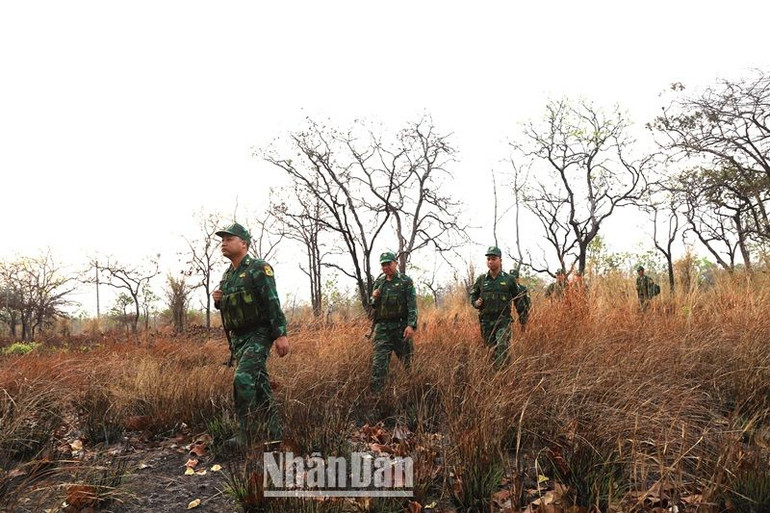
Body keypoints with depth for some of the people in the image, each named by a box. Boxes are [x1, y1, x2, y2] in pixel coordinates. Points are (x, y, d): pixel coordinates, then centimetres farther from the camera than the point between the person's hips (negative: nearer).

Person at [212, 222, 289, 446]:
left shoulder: (259, 269, -11)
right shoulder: (227, 276, 14)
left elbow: (273, 303, -18)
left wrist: (281, 334, -24)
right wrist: (218, 301, 1)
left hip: (258, 335, -8)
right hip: (237, 337, 8)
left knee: (243, 379, -20)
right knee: (259, 385, 11)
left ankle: (245, 435, -12)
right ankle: (273, 433, 21)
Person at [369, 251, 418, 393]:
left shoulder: (406, 281, 1)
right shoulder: (378, 283, 14)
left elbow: (412, 305, -7)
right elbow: (372, 306, 21)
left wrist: (412, 325, -19)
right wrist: (374, 298, -2)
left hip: (401, 327, -3)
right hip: (382, 328, 3)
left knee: (407, 360, 4)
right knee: (379, 361, -5)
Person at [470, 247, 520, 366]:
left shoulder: (509, 279, 2)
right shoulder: (481, 279, 7)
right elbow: (473, 295, 19)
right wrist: (476, 303, -3)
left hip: (503, 319, -3)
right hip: (486, 320, 3)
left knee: (502, 347, -16)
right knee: (491, 349, 9)